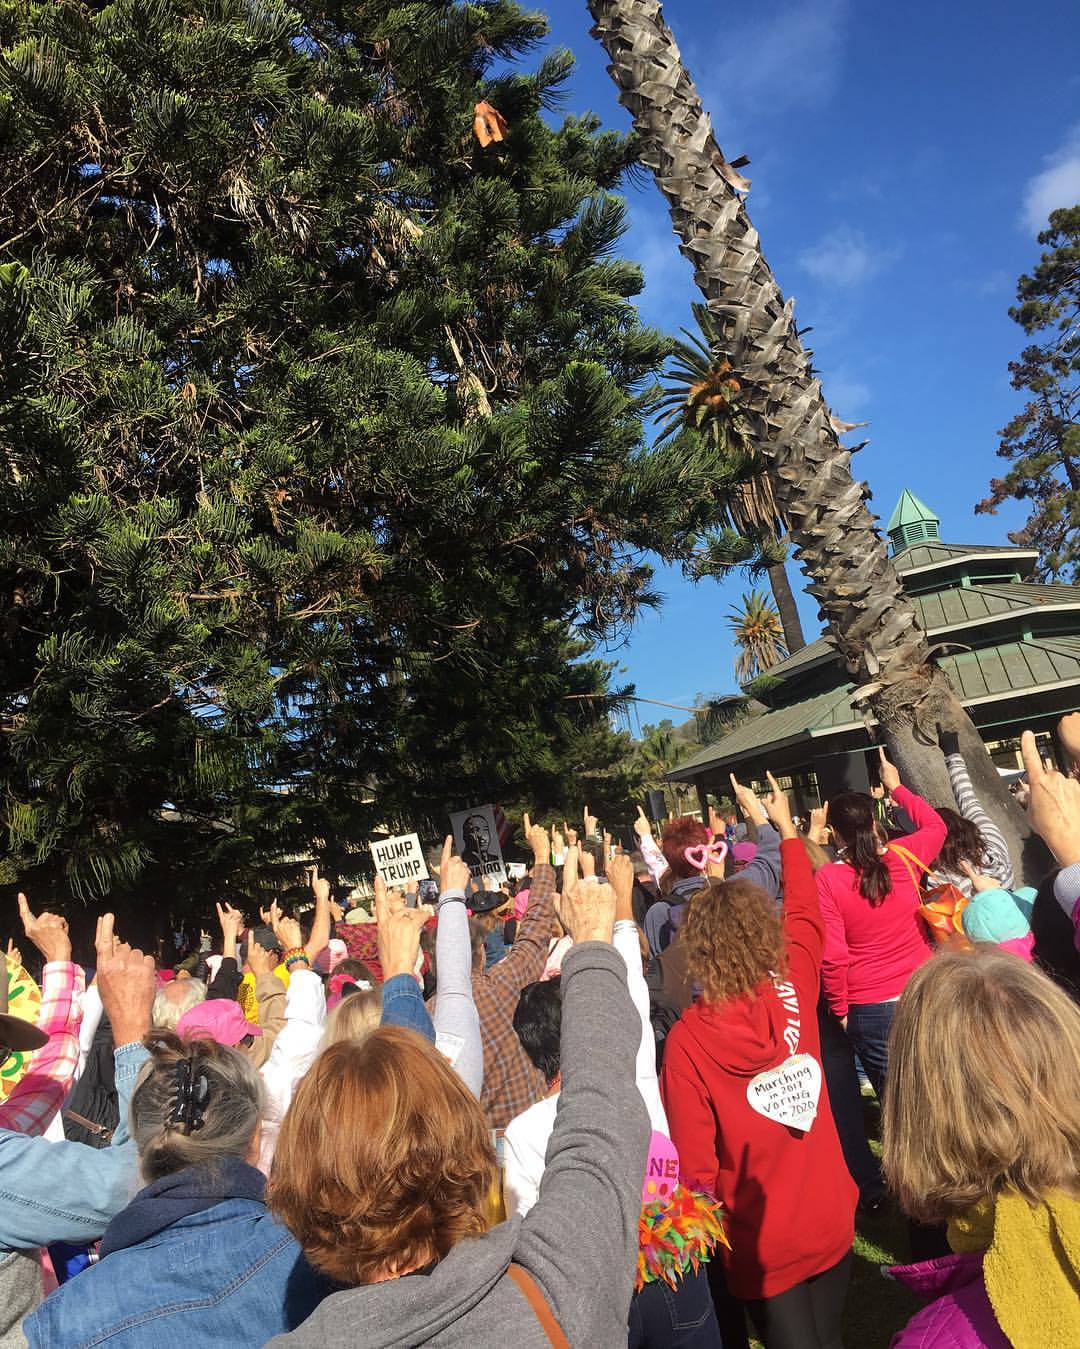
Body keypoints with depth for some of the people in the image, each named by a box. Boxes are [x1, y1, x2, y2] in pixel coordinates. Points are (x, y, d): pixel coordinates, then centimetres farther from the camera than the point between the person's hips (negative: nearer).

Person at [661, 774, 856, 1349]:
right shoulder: (794, 986, -14)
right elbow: (805, 913, 5)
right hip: (831, 1219, 4)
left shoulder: (687, 1038, -24)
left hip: (761, 1242, -4)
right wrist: (787, 829, 17)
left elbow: (695, 1162, -19)